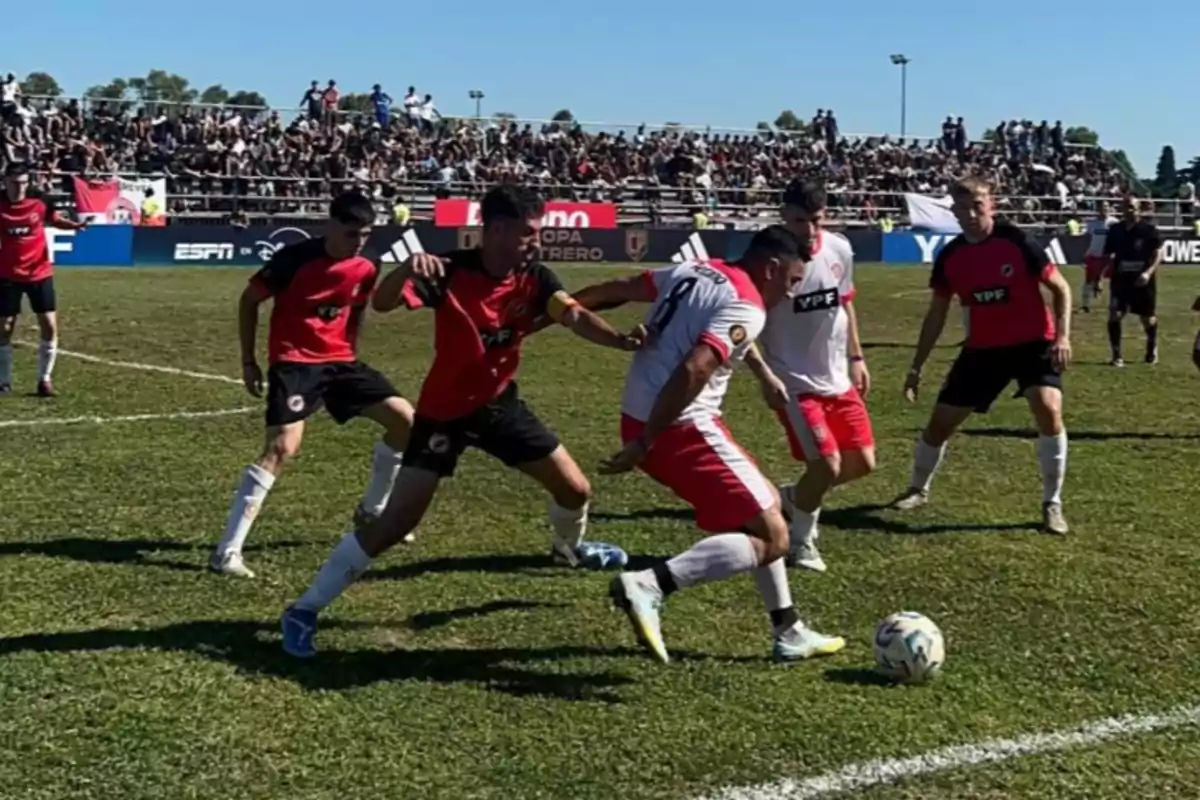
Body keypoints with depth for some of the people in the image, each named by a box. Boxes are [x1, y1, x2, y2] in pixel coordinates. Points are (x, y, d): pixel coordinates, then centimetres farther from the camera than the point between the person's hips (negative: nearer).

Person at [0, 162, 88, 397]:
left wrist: (74, 225, -9)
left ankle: (45, 379, 10)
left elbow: (54, 219, 10)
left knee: (49, 326, -3)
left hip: (39, 273, 1)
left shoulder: (39, 200, -8)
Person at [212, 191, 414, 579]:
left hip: (340, 360, 6)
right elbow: (249, 301, -5)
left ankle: (372, 510, 24)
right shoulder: (295, 258, -16)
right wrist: (249, 361, -4)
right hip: (294, 362, -6)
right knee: (283, 447, -24)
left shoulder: (366, 270, -1)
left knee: (406, 419, 2)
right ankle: (228, 550, -19)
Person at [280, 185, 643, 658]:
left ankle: (568, 549, 46)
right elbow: (382, 304, -34)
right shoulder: (450, 273, -22)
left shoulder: (533, 277, -10)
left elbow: (572, 314, -27)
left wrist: (623, 340, -46)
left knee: (575, 490, 9)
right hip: (444, 410, -5)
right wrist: (407, 268, -56)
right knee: (396, 523, -13)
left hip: (499, 403, 5)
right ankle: (305, 609, 1)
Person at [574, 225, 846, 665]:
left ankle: (789, 633, 26)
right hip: (679, 429, -10)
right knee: (771, 536, -5)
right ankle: (647, 586, -19)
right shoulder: (746, 309, -13)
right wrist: (644, 444, -23)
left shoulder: (692, 271, 13)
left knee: (765, 505, 21)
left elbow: (614, 289, 18)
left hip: (640, 418, 10)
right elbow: (691, 372, -25)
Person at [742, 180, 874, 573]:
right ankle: (801, 542, 16)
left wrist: (856, 357, 14)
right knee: (826, 465, -11)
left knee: (862, 462, 8)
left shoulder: (839, 249, -1)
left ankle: (795, 496, 33)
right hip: (795, 383, -6)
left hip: (838, 379, 6)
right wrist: (765, 375, -24)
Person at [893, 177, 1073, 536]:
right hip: (983, 348, 4)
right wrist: (916, 367, 7)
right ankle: (918, 489, 32)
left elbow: (1060, 287, -6)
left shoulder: (1016, 241, -15)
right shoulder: (949, 257, -4)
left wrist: (1062, 336, -19)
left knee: (1048, 410, -25)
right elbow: (936, 314, 8)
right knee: (940, 422, 5)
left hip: (1033, 342, -3)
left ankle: (1052, 504, -9)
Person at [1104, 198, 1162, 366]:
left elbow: (1159, 253, -9)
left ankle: (1152, 349, 38)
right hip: (1120, 279, 2)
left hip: (1142, 281, -2)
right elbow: (1108, 256, 9)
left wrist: (1149, 272, -24)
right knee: (1114, 315, -13)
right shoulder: (1115, 230, 2)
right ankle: (1117, 355, -3)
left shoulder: (1149, 229, -7)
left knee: (1148, 319, 11)